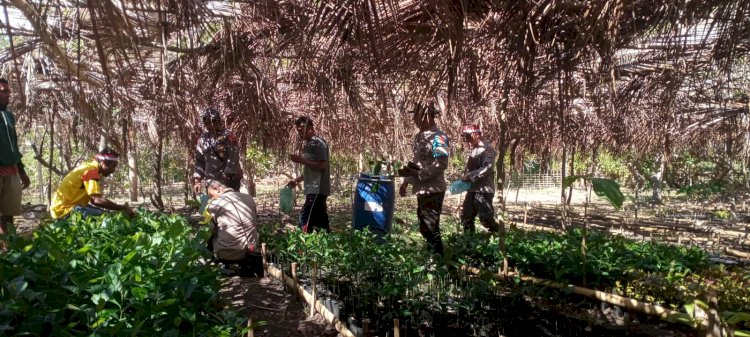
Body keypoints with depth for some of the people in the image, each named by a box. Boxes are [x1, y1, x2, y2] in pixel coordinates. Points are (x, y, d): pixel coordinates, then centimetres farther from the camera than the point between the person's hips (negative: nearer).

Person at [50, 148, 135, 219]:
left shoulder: (88, 168, 11)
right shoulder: (91, 171, -17)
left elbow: (94, 199, 9)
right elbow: (97, 200, -28)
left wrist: (121, 207, 4)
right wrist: (122, 208, -21)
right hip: (64, 210, -10)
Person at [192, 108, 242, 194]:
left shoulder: (229, 137, -9)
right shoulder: (203, 139, 8)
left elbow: (233, 159, -15)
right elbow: (199, 161, 10)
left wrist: (226, 176, -21)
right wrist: (197, 180, 1)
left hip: (229, 180, -5)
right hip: (210, 181, 5)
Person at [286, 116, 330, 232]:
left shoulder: (318, 143, -11)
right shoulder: (308, 144, 18)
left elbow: (321, 166, -18)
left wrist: (302, 160, -18)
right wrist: (297, 180, 16)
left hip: (317, 190, -9)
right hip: (313, 189, 9)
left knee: (304, 219, -14)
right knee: (321, 222, 10)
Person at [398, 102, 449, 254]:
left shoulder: (437, 137, -16)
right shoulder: (419, 136, 13)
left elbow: (441, 164, -23)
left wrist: (419, 174, -23)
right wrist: (406, 181, 16)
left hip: (433, 190, -9)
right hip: (422, 190, 9)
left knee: (430, 228, -4)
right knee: (425, 228, 17)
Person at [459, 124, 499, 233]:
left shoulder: (486, 150, -11)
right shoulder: (473, 151, 18)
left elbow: (487, 168, -23)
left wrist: (470, 176, -21)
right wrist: (464, 177, 9)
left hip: (483, 190, -9)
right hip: (472, 190, 9)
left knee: (485, 218, -9)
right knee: (466, 217, 12)